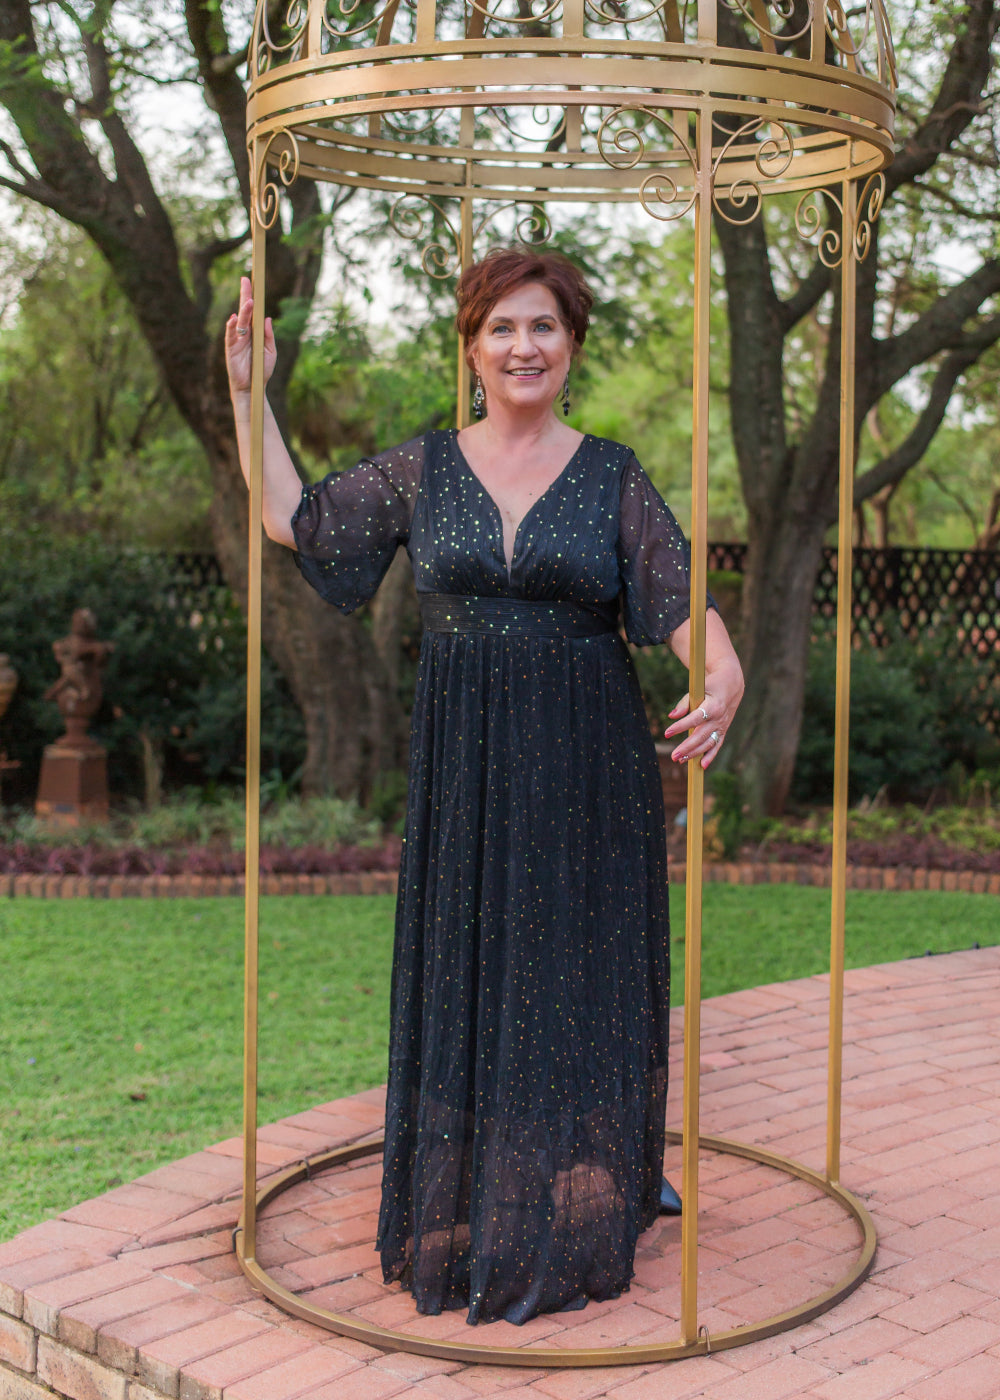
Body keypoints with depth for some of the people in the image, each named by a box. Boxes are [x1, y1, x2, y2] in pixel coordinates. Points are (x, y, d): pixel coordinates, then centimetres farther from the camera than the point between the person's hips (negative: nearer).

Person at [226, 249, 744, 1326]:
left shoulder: (612, 476, 1)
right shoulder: (422, 469, 5)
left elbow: (681, 600, -7)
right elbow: (291, 520, 10)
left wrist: (724, 680, -28)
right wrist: (249, 390, 6)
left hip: (588, 764, -1)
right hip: (461, 764, 1)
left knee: (579, 975, 4)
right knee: (465, 973, 7)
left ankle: (572, 1216, 19)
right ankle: (466, 1216, 21)